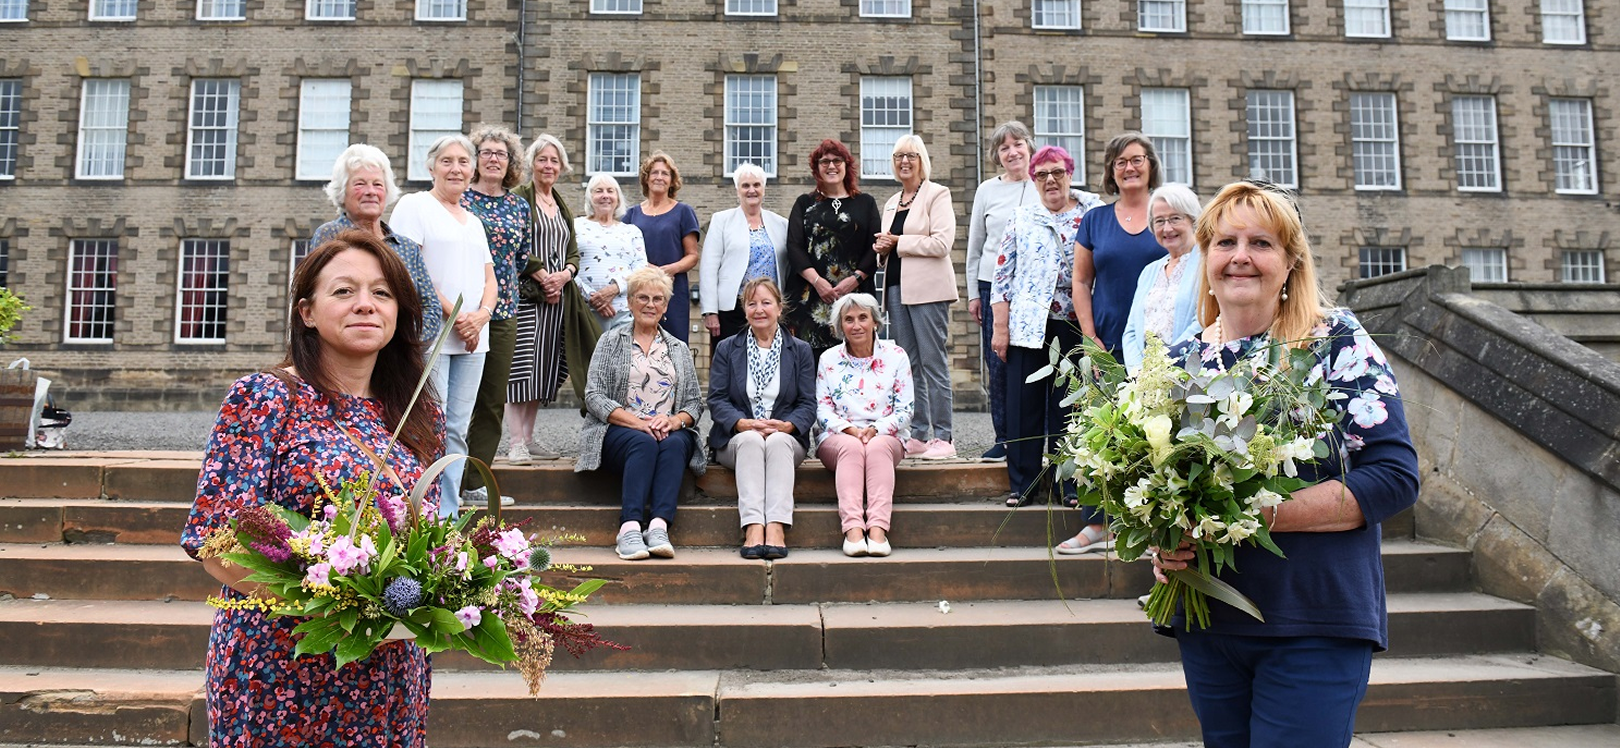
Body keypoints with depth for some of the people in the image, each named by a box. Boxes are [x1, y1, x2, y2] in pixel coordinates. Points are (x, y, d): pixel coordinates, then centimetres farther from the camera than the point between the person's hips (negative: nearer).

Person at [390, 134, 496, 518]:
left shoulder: (474, 221, 23)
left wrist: (481, 314, -3)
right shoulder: (414, 206, 2)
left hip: (472, 339, 7)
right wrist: (453, 315, -14)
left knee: (457, 431, 6)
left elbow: (489, 277, 18)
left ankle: (449, 518, 10)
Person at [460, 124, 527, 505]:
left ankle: (476, 484, 13)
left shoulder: (520, 207, 12)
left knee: (494, 399, 6)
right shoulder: (458, 199, 0)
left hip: (502, 310, 5)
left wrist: (499, 289, 9)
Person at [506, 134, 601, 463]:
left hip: (559, 296, 6)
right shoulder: (520, 197, 0)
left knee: (544, 369, 6)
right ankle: (515, 443, -7)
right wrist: (543, 277, -13)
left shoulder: (563, 208, 21)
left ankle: (527, 438, 13)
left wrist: (564, 275, -3)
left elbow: (573, 253, 18)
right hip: (527, 293, -6)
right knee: (522, 367, -10)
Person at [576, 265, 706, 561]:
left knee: (674, 445, -33)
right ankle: (630, 528, -47)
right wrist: (637, 422, -14)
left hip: (670, 433, 2)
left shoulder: (679, 349, 21)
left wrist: (674, 421, -11)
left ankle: (659, 526, -46)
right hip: (618, 432, -2)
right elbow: (594, 396, 0)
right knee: (644, 443, -36)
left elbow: (695, 402, 14)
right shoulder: (611, 341, 12)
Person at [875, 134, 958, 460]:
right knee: (908, 366, 6)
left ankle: (942, 438, -4)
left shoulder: (936, 194, 0)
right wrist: (882, 247, 6)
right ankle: (918, 436, 10)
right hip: (896, 287, 7)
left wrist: (898, 242, -10)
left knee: (933, 363, -7)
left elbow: (942, 243, -12)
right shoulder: (891, 203, 21)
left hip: (927, 289, -7)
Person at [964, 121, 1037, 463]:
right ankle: (1003, 438, 9)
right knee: (997, 366, 0)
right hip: (993, 286, 1)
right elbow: (974, 245, 13)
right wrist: (973, 293, 9)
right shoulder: (987, 190, 10)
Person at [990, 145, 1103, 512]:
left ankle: (1069, 482, 15)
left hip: (1075, 323, 0)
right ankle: (1022, 483, 11)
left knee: (1069, 402, 5)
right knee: (1024, 402, 1)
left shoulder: (1092, 212, 7)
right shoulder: (1021, 217, 9)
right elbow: (1002, 275, 6)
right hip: (1027, 323, 1)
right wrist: (999, 328, 0)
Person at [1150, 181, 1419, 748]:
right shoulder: (1181, 361, 6)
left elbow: (1395, 476, -13)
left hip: (1315, 623, -4)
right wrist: (1161, 541, -7)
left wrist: (1257, 513, -21)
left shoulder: (1339, 344, -7)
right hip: (1205, 621, 5)